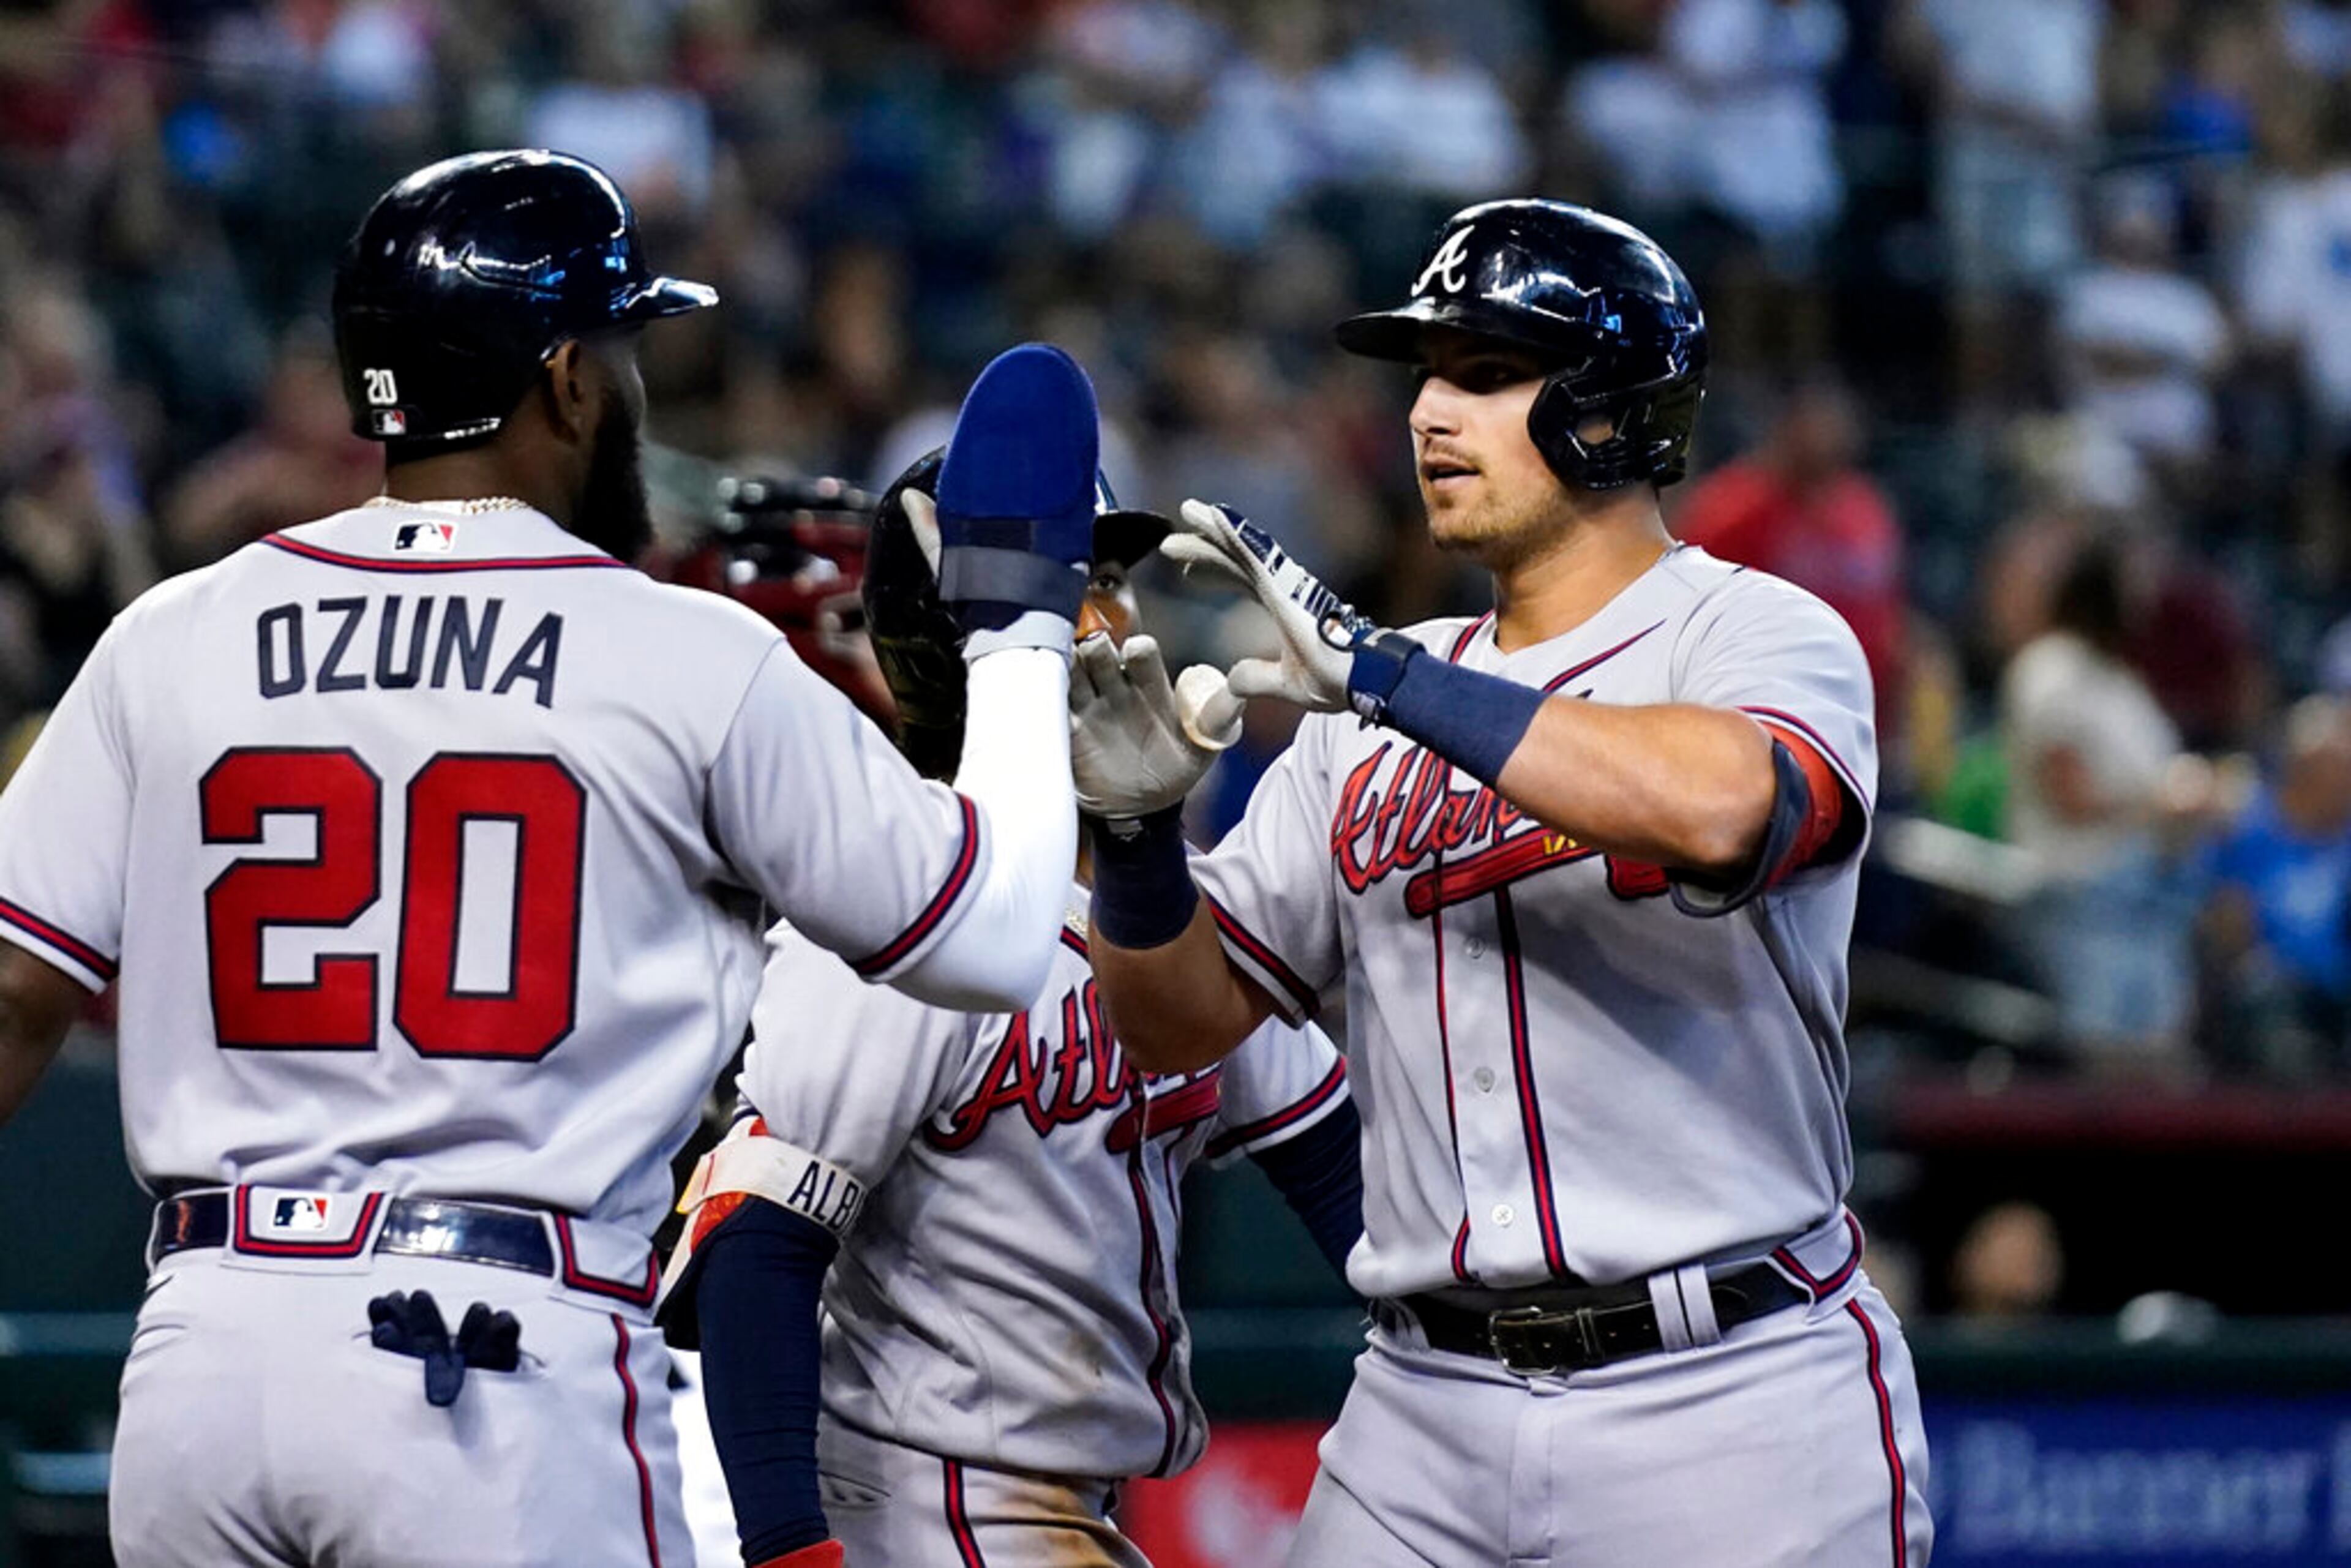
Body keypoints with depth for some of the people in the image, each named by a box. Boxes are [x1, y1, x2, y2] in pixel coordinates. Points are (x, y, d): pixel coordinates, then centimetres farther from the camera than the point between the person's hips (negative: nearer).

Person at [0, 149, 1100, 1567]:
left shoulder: (171, 640, 8)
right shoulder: (697, 662, -2)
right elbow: (996, 940, 3)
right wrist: (1022, 634, 17)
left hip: (200, 1346, 4)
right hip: (512, 1367, -4)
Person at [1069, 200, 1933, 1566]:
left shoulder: (1763, 635, -3)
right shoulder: (1371, 718, 15)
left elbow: (1724, 807, -27)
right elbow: (1187, 1017, 14)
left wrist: (1381, 674, -23)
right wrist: (1134, 826, -7)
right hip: (1431, 1412, 5)